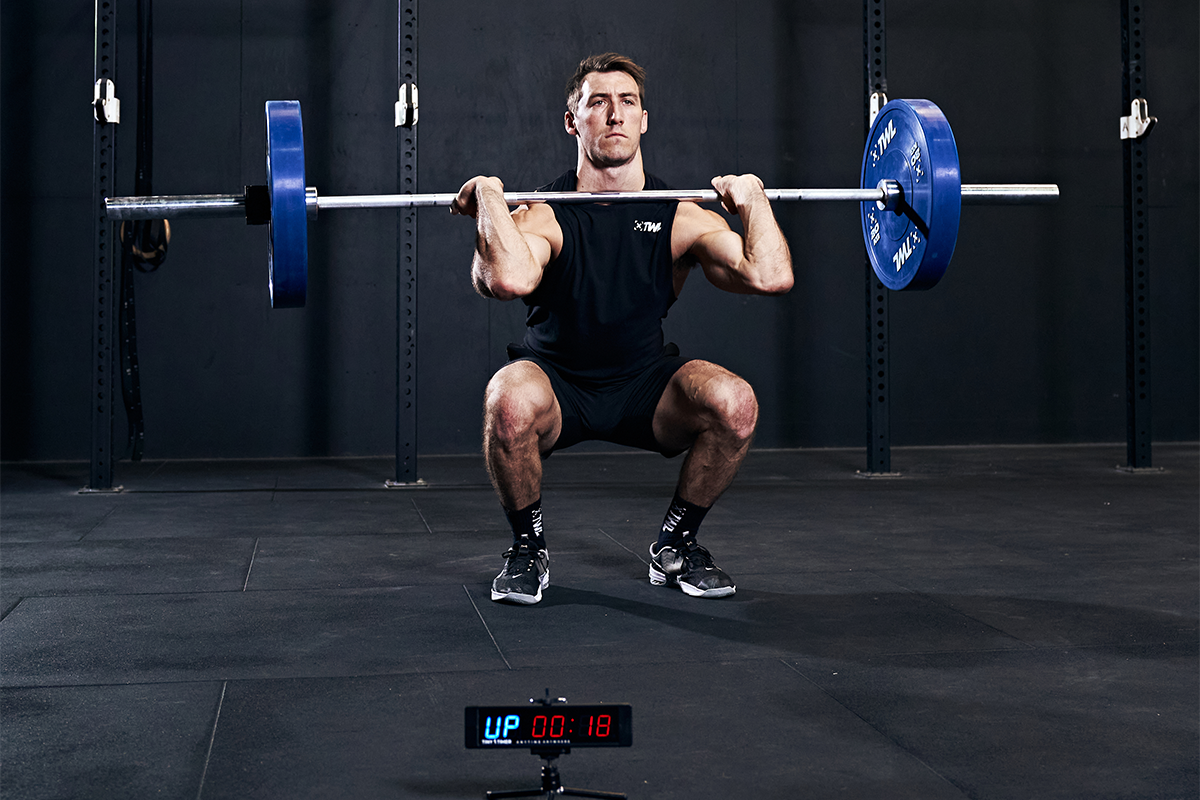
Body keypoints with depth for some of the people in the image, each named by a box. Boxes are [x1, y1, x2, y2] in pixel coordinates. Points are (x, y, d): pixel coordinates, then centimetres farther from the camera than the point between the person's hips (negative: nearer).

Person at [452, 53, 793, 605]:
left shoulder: (681, 217, -9)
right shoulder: (545, 214, -16)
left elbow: (770, 276, -25)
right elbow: (510, 280, -41)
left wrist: (752, 200, -16)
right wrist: (490, 198, -30)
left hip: (645, 385, 2)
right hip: (557, 383, -2)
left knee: (734, 402, -27)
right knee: (509, 401, -37)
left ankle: (676, 544, 0)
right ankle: (529, 548, -6)